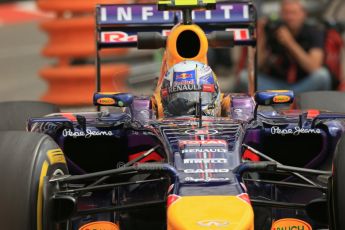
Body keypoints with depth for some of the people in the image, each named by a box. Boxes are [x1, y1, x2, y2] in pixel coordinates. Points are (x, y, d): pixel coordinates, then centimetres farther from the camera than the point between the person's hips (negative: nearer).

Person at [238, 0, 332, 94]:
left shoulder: (314, 32, -10)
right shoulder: (271, 29, -6)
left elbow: (314, 67, -24)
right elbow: (255, 67, -9)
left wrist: (290, 43, -29)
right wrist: (260, 39, -21)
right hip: (274, 84, 1)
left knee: (321, 74, -32)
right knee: (244, 76, -21)